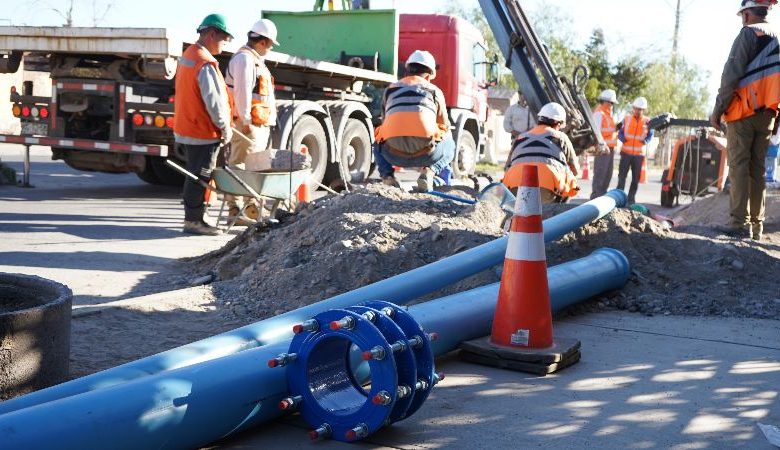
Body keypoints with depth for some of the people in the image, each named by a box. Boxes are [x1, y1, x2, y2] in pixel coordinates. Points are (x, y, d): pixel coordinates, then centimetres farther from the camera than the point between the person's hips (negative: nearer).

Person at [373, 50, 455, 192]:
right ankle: (429, 170, 2)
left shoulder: (390, 89, 24)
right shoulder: (434, 91, 19)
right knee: (449, 145, 31)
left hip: (394, 154, 2)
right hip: (425, 153, -1)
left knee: (378, 144, 37)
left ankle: (387, 175, 8)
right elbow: (445, 127, 26)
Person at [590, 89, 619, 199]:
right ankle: (596, 196, -7)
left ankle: (603, 194, 22)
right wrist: (603, 145, -26)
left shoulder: (609, 113, 21)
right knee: (600, 172, -9)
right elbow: (597, 131, -19)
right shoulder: (599, 113, -9)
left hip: (610, 147, 10)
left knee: (608, 172, 14)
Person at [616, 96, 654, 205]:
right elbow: (620, 132, 8)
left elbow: (650, 135, 10)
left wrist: (645, 141, -9)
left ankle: (631, 198, 15)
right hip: (626, 152, -1)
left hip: (639, 154, 1)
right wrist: (623, 139, -12)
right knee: (622, 175, -2)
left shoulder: (647, 121, 2)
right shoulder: (627, 118, 2)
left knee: (636, 178, 6)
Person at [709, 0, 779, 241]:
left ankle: (739, 224, -14)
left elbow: (731, 75, -11)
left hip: (743, 111, -6)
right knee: (757, 169, 8)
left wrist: (717, 110, -9)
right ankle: (756, 226, 7)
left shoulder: (748, 33, -3)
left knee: (738, 166, -8)